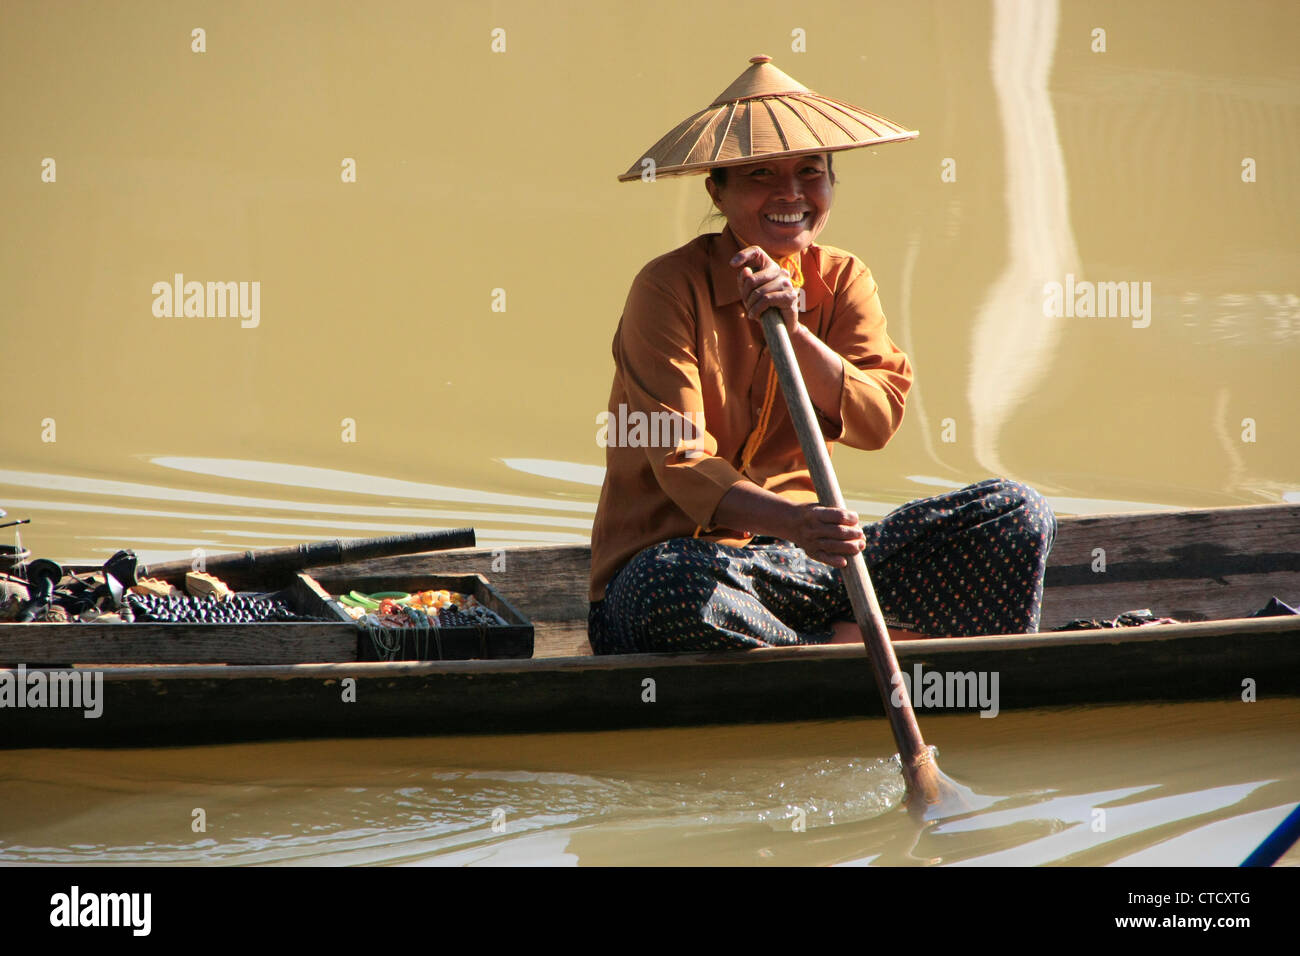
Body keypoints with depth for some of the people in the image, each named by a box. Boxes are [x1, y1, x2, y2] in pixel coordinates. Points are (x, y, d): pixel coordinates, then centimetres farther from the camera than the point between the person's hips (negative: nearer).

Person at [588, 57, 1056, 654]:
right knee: (669, 585, -43)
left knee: (1018, 514, -10)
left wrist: (792, 329, -23)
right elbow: (682, 465, -21)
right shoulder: (671, 288, -10)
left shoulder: (842, 281, 8)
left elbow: (878, 422, -8)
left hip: (807, 559, 5)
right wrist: (795, 524, -39)